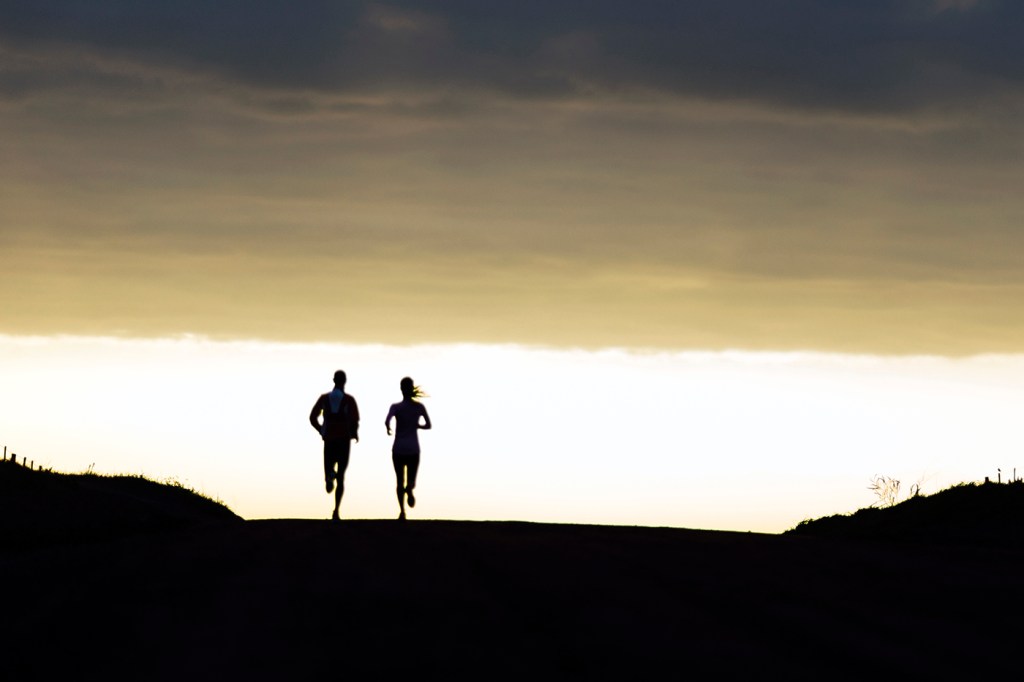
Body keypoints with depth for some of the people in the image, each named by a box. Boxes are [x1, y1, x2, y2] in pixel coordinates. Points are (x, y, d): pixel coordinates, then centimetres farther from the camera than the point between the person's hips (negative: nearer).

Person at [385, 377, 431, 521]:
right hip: (413, 449, 1)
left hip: (398, 449, -1)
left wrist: (388, 429, -1)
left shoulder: (396, 407, -7)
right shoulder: (419, 407, 0)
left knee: (400, 480, 11)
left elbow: (387, 421, -22)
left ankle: (402, 511, -3)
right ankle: (410, 488, -29)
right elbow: (428, 425, 6)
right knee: (411, 479, 9)